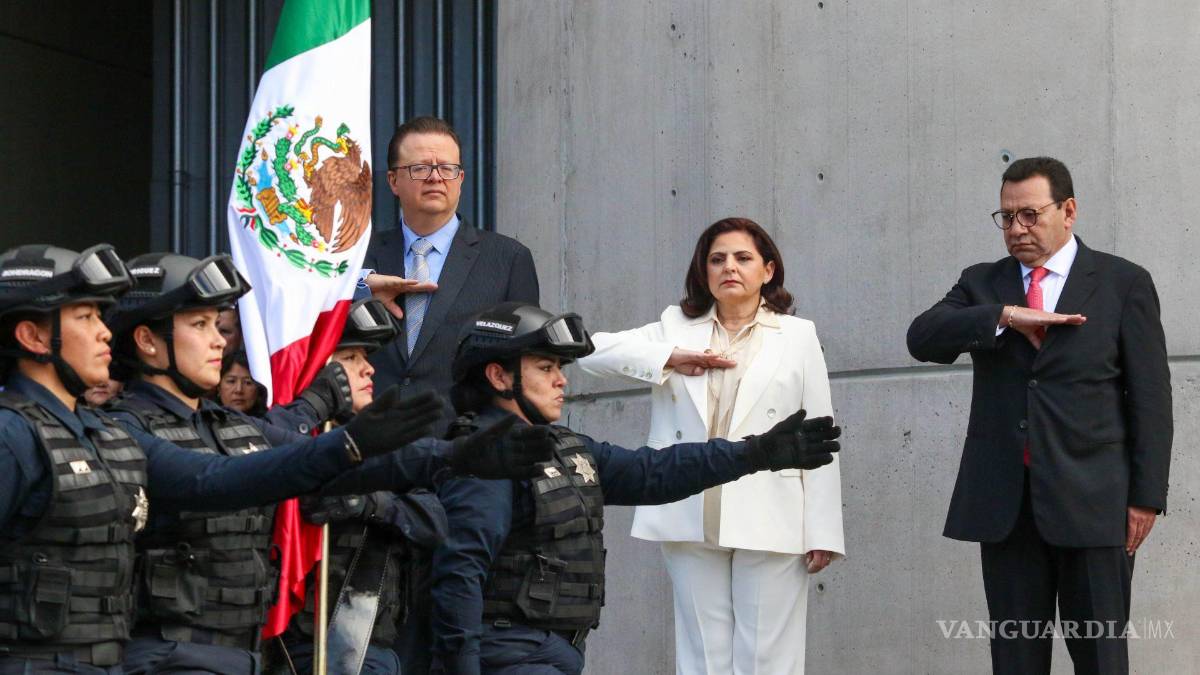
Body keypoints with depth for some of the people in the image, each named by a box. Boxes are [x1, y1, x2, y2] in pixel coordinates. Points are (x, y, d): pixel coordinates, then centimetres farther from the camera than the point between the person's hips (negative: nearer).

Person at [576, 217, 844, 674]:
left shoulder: (797, 337, 10)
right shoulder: (676, 329, 15)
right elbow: (593, 351, 4)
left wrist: (822, 532, -2)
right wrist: (671, 359, -8)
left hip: (769, 525, -2)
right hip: (692, 519, 2)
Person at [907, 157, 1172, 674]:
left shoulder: (1124, 283, 3)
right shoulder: (981, 284, 12)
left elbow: (1150, 397, 1)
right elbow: (922, 338, -5)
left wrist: (1146, 496, -5)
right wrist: (1005, 315, -17)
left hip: (1090, 497, -3)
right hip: (1004, 502, 3)